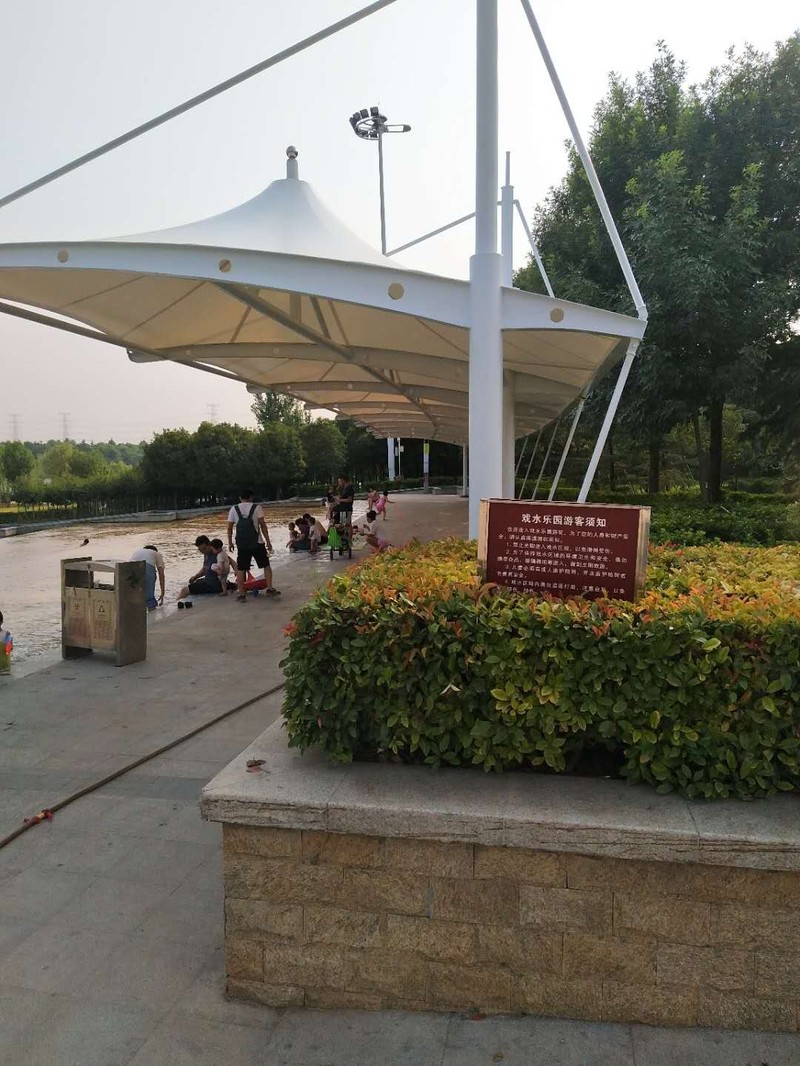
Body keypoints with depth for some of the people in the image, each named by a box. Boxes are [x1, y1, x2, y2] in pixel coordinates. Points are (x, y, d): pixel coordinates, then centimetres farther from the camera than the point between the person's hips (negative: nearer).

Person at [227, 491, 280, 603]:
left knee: (240, 569, 6)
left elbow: (229, 528, 4)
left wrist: (230, 542, 14)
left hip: (242, 544, 1)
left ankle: (241, 594, 3)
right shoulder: (256, 507, -2)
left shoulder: (233, 509, 4)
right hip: (257, 543, -1)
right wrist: (268, 541, 0)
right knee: (266, 565, 13)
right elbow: (263, 525, -5)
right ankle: (269, 589, 10)